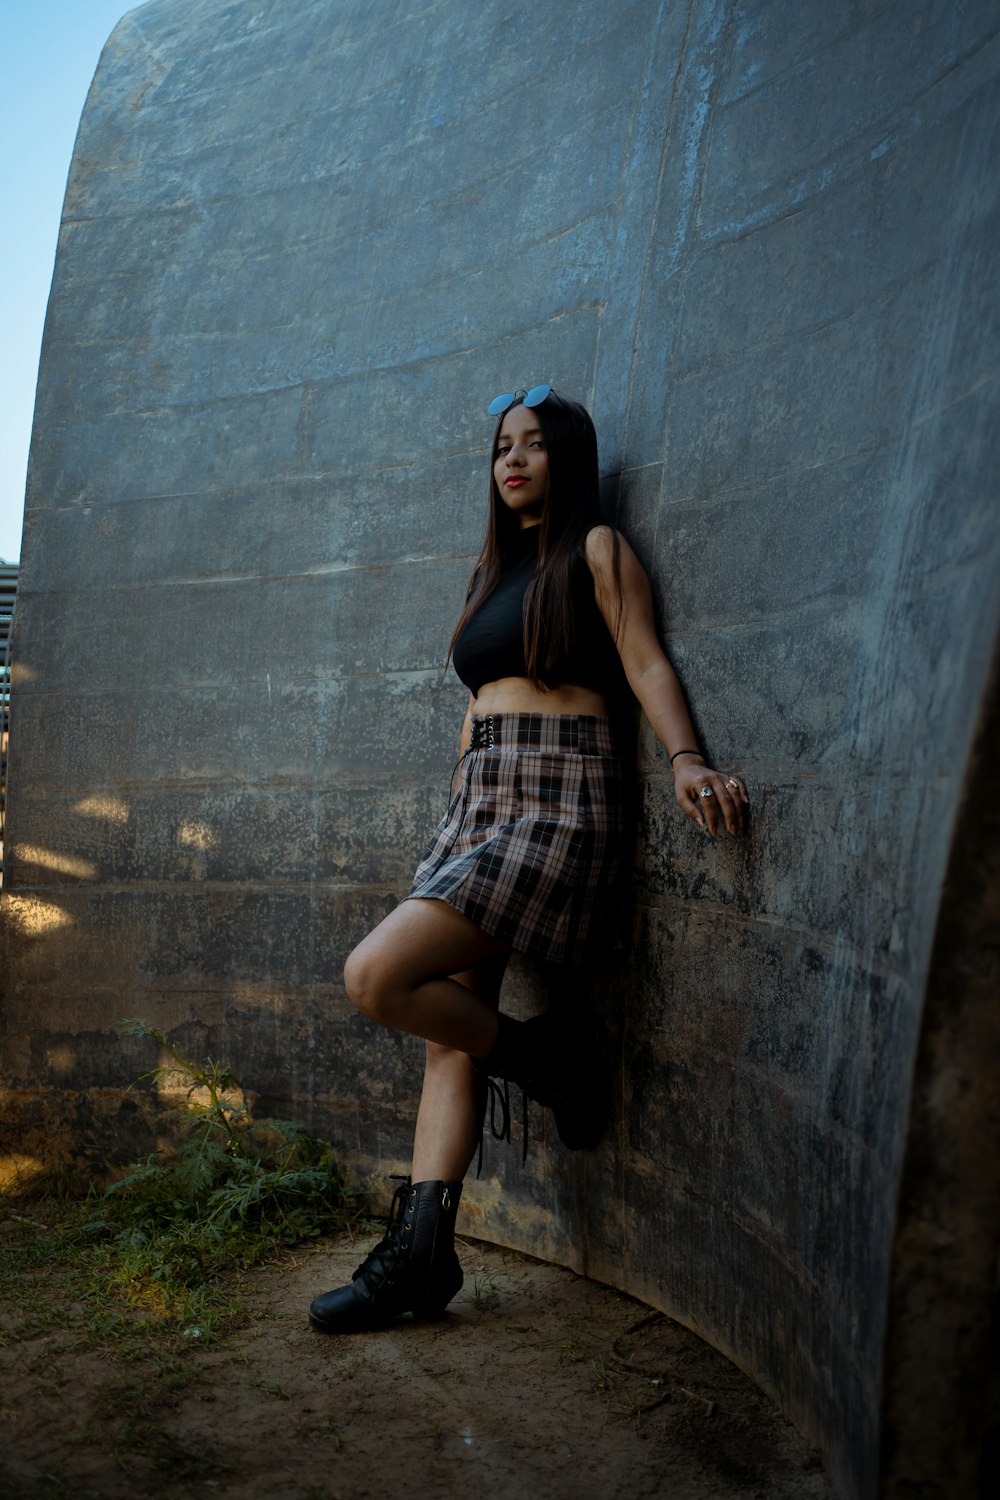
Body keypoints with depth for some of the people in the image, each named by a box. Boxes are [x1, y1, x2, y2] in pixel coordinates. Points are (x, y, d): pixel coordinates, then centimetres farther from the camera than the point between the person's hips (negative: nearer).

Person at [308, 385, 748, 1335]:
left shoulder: (595, 549, 4)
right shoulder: (493, 568, 24)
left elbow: (646, 663, -7)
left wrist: (686, 759, -24)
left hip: (558, 803, -7)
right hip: (475, 799, 8)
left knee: (375, 977, -19)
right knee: (450, 1028, 1)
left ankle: (537, 1054, 3)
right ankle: (419, 1254, 4)